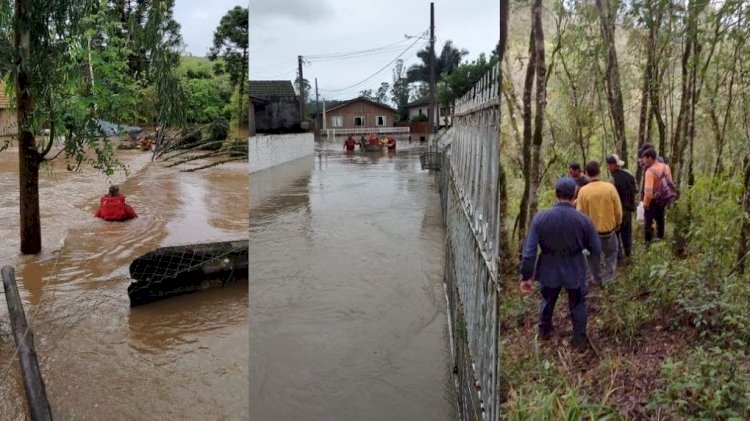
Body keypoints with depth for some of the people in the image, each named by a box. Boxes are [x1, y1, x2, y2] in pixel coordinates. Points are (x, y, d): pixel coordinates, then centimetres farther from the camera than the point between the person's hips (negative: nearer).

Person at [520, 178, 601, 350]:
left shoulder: (540, 218, -19)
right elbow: (596, 249, -7)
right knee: (577, 305, 23)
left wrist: (526, 276, -7)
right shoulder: (584, 220, -18)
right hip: (575, 272, -1)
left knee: (548, 301, 28)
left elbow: (529, 250, -16)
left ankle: (544, 330, 51)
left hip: (549, 271, 1)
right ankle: (579, 339, 38)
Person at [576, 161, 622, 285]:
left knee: (593, 256, 20)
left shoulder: (583, 191, -16)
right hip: (608, 229, 0)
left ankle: (597, 279, 30)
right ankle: (608, 274, 15)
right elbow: (618, 210, -5)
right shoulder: (610, 187, -15)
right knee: (611, 252, 24)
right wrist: (617, 223, 14)